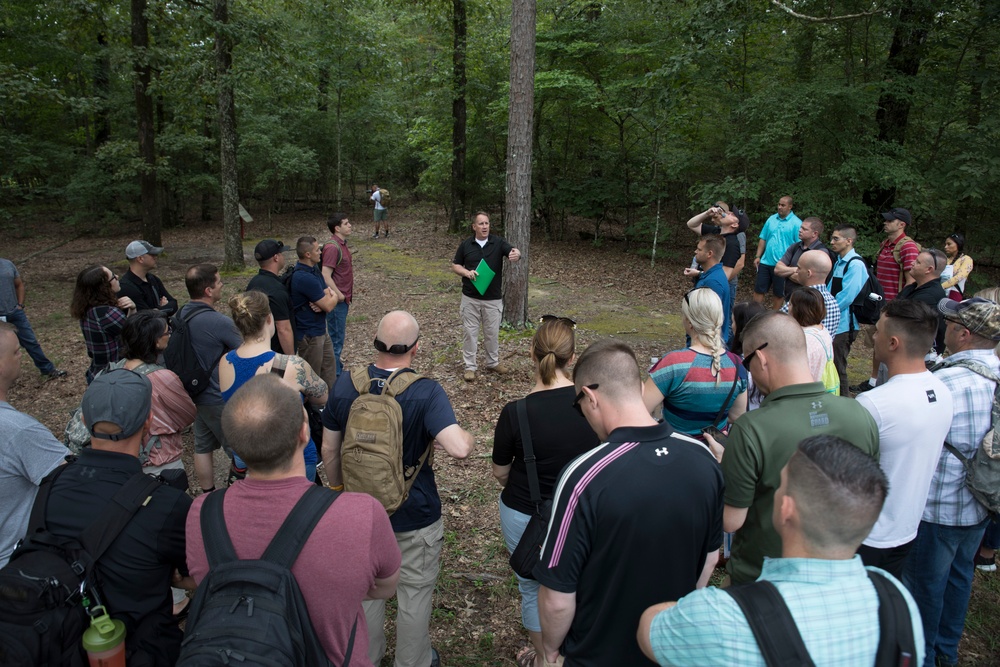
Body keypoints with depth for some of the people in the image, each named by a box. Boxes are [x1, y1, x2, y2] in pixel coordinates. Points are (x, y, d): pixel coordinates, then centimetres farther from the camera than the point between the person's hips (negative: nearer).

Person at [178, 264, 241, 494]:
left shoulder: (179, 317, 0)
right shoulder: (219, 322, -26)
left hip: (195, 394, 8)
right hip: (221, 398, -8)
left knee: (202, 447, 17)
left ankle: (208, 495, 29)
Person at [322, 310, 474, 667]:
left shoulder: (345, 384, -13)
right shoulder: (426, 392, -25)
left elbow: (329, 449, -2)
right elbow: (458, 449, -37)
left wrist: (338, 488, 15)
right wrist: (467, 435, -14)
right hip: (415, 516, -4)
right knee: (415, 594, 20)